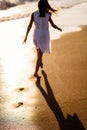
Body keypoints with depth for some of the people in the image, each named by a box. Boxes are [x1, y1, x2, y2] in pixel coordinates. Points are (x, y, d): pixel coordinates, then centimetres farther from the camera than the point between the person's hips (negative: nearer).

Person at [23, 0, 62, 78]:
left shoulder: (34, 14, -13)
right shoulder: (48, 15, -16)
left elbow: (30, 26, -14)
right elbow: (53, 25, -7)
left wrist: (26, 36, -6)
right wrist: (59, 28, 15)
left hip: (36, 35, 3)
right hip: (44, 36, -3)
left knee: (39, 50, 31)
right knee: (40, 55, 4)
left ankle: (41, 63, 53)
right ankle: (36, 72, -1)